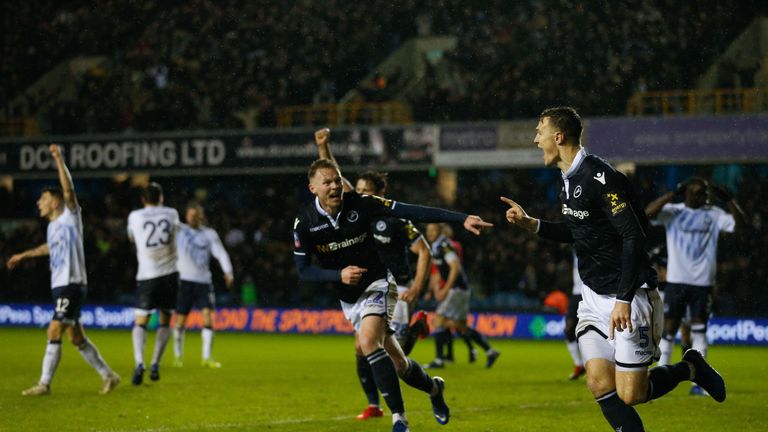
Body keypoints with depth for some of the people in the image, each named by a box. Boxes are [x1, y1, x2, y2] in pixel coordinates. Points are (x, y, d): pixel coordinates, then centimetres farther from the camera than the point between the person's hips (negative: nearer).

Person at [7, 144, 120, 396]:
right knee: (76, 337, 9)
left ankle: (44, 384, -9)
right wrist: (23, 255, 46)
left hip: (72, 284, -9)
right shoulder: (52, 226, 17)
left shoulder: (70, 217, -6)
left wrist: (59, 159, -26)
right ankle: (108, 376, 18)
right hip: (59, 286, 9)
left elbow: (68, 189, -22)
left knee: (54, 332, -12)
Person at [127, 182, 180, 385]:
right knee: (164, 321, 14)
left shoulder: (135, 216, 0)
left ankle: (139, 363, -19)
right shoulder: (171, 213, 4)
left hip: (147, 275, -1)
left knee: (140, 321, 3)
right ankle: (155, 365, 4)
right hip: (169, 273, 1)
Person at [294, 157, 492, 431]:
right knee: (397, 365, 3)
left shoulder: (360, 204, -14)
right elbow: (303, 270, -6)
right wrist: (339, 275, -24)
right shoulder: (304, 223, -9)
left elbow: (412, 212, -18)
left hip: (377, 285, -3)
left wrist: (462, 219, -24)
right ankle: (433, 388, 36)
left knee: (368, 342, -30)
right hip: (348, 298, 3)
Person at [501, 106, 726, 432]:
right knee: (600, 384, -7)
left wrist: (624, 300, -27)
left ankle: (690, 368, 18)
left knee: (630, 395, -7)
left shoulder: (600, 178, -19)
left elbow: (634, 237, -23)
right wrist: (530, 223, 12)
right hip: (594, 296, 8)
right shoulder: (568, 181, 10)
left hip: (630, 296, -8)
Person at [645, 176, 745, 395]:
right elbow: (649, 212, -14)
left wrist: (727, 199, -12)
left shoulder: (714, 215, 7)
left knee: (699, 330, 3)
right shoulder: (673, 212, 1)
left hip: (703, 281, 1)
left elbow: (739, 222, -1)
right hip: (676, 279, -1)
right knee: (669, 327, 1)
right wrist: (672, 195, -19)